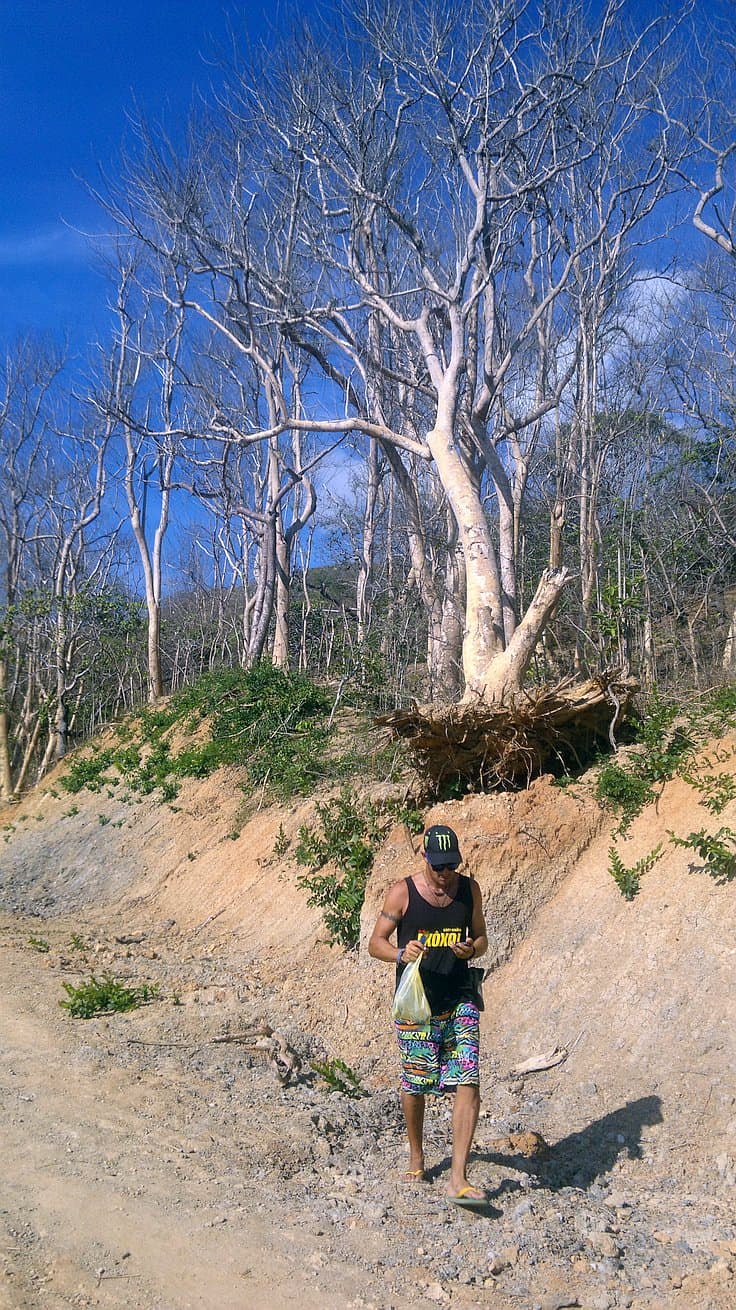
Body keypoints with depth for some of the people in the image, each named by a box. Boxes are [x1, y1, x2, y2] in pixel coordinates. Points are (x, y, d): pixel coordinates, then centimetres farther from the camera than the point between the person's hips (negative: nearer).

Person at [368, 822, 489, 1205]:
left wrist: (472, 949, -11)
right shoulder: (402, 892, -6)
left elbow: (481, 937, 13)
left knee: (468, 1084, -10)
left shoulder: (469, 889, 3)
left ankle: (458, 1179, -6)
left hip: (460, 1000, 2)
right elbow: (375, 943, -2)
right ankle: (416, 1156, 36)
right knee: (414, 1085, 10)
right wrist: (401, 954, -23)